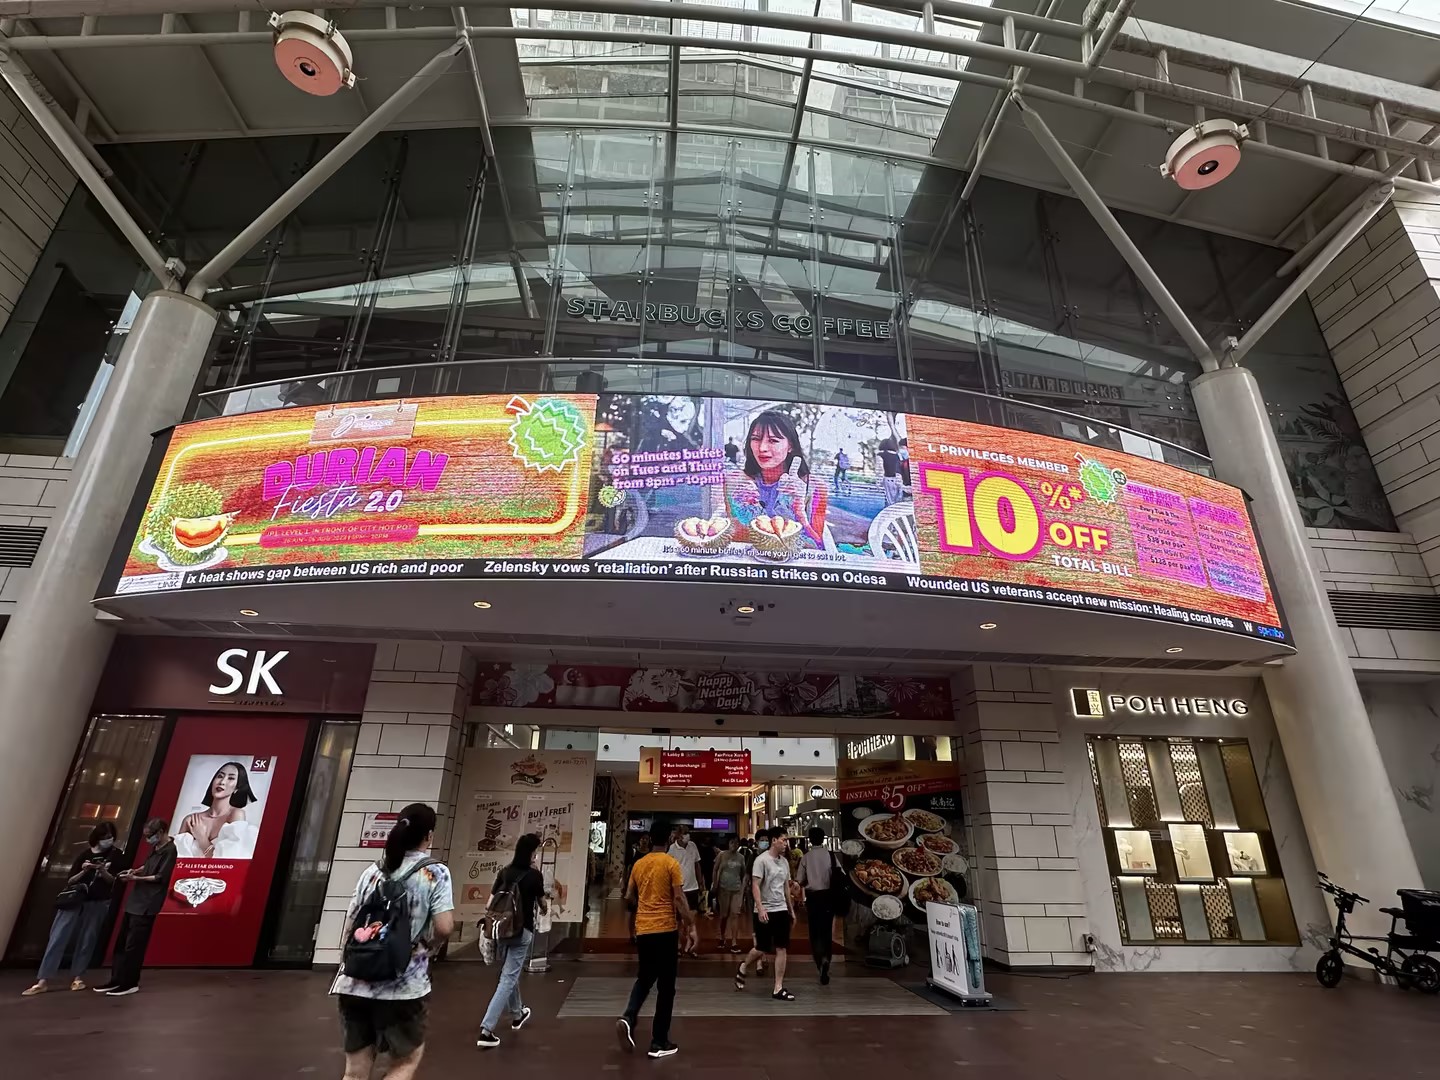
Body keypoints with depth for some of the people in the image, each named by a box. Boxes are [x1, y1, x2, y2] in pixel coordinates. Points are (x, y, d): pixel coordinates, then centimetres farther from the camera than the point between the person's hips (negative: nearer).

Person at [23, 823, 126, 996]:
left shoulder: (116, 855, 1)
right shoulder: (85, 854, 4)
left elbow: (115, 881, -2)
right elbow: (69, 881, 3)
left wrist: (103, 872, -20)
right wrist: (83, 871, -16)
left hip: (98, 903, -1)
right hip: (74, 900, 1)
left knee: (87, 940, 1)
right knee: (57, 937, -5)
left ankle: (77, 977, 12)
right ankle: (43, 981, -1)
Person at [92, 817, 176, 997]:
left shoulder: (169, 850, -18)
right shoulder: (156, 847, 12)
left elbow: (161, 877, -20)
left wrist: (136, 878, -17)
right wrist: (135, 871, 6)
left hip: (147, 905, -10)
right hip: (136, 900, 10)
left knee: (133, 945, -3)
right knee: (121, 942, 14)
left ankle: (130, 984, 8)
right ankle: (116, 980, 24)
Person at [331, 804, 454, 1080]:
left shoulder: (373, 870, 7)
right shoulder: (436, 872, -7)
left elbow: (349, 927, 9)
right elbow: (444, 927, -16)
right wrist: (430, 947, 5)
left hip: (355, 983, 5)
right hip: (403, 985, -4)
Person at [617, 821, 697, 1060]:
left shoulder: (639, 864, 6)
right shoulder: (671, 863, -10)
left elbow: (629, 897, 13)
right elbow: (679, 899, -14)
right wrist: (691, 927, -9)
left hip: (642, 929, 5)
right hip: (665, 929, -5)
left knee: (645, 978, 22)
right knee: (666, 986, 7)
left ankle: (628, 1017, -1)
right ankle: (659, 1043, 12)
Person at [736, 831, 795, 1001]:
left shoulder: (784, 861, 8)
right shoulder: (762, 860, -13)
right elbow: (755, 885, -17)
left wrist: (791, 909, 17)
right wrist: (760, 908, -25)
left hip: (781, 910, 6)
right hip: (765, 911, -6)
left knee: (782, 949, 2)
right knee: (762, 949, 4)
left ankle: (778, 988, 9)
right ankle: (743, 967, 33)